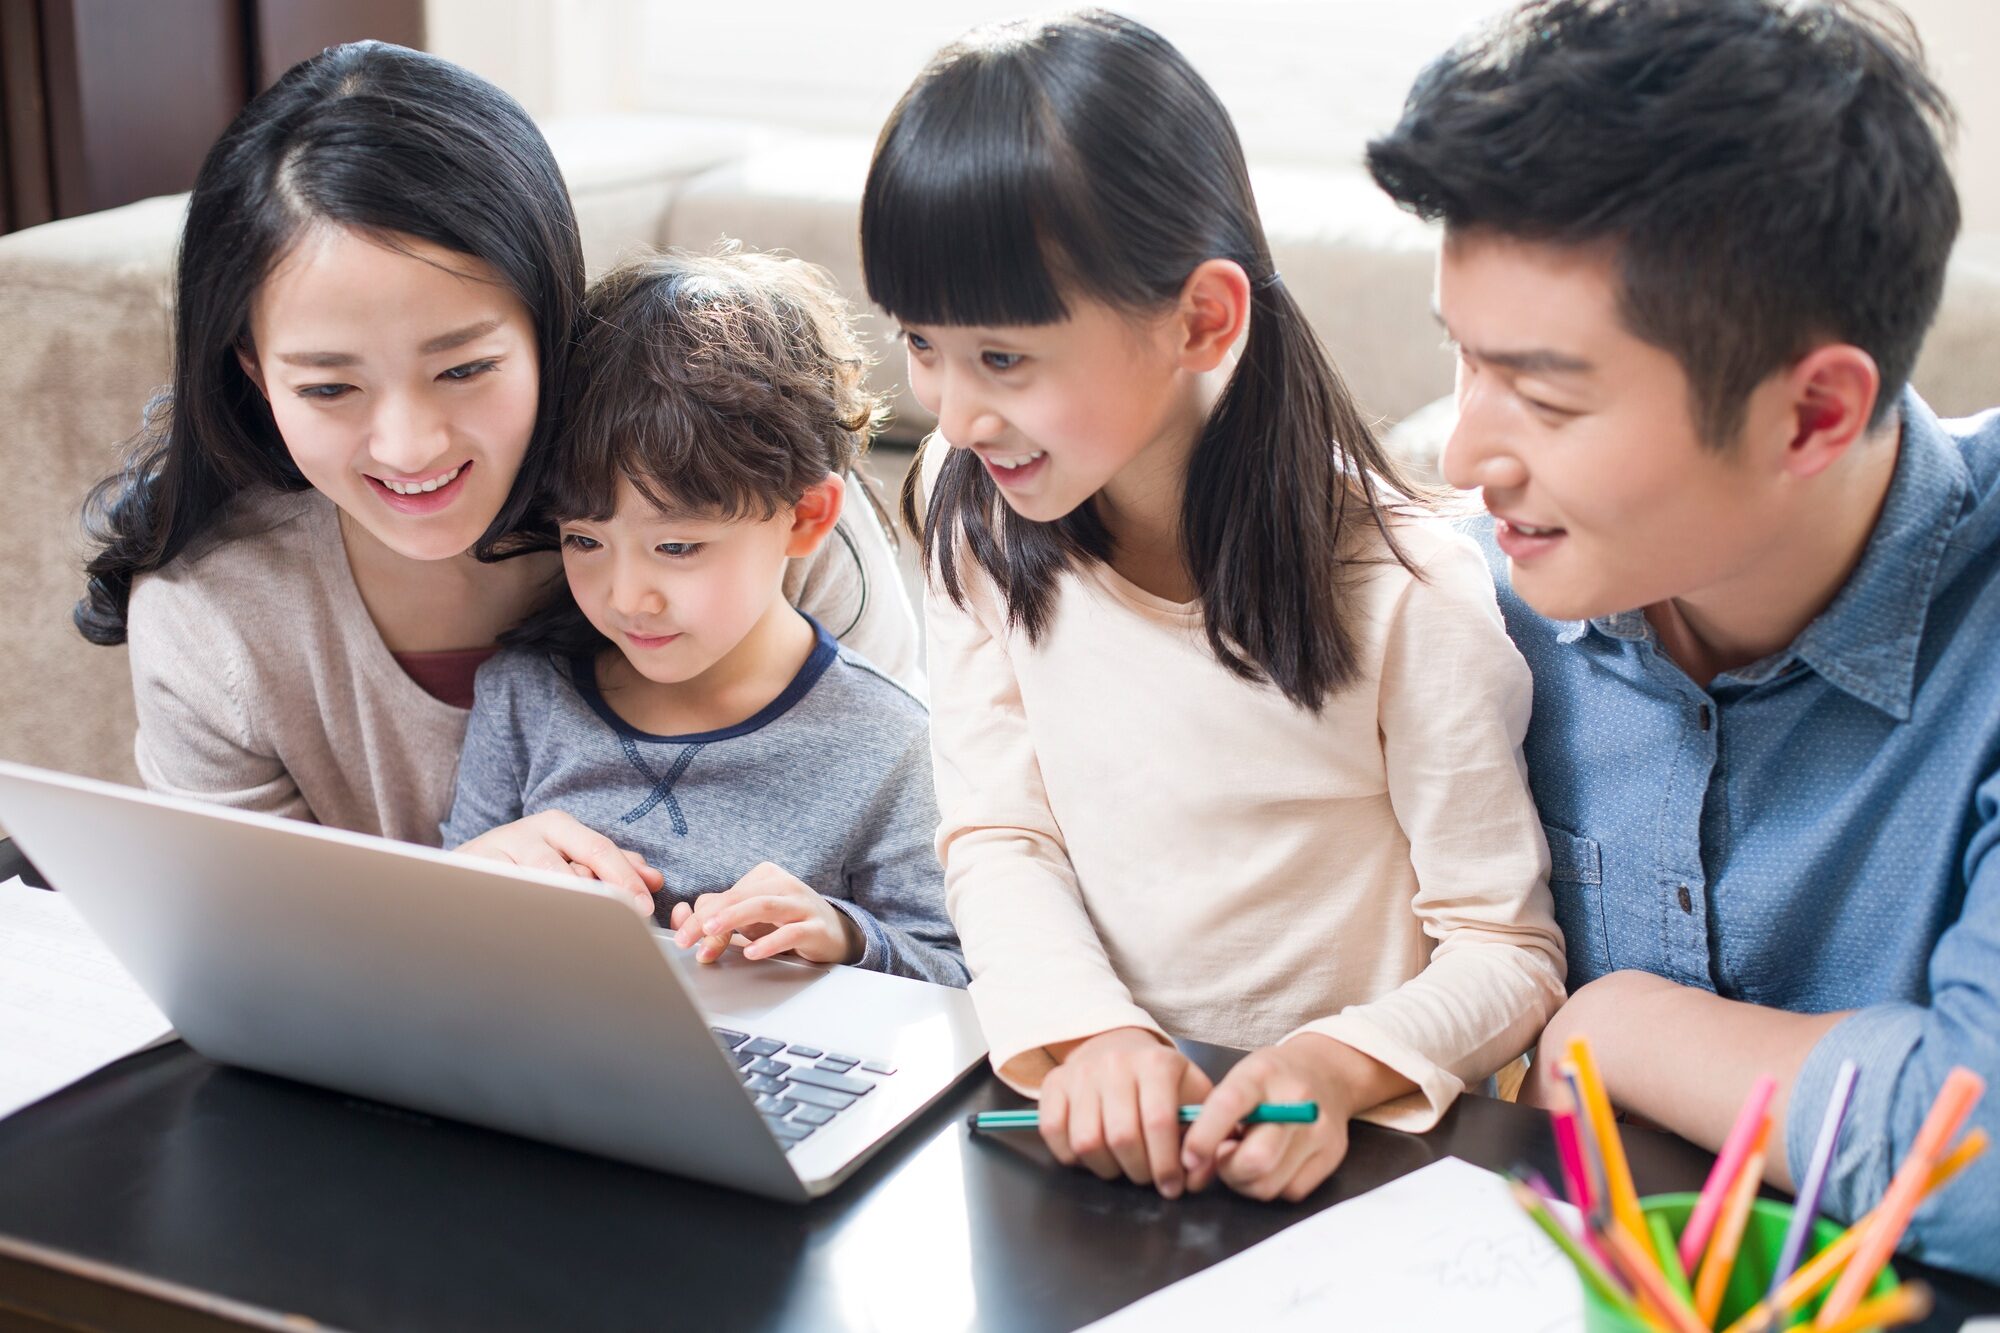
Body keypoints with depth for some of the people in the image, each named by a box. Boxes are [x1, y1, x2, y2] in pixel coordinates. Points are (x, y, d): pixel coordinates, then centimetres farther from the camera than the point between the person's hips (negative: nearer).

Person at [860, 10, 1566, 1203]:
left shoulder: (1409, 593, -14)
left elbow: (1510, 958, -9)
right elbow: (994, 837, 0)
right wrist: (1087, 1031, -18)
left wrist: (1338, 1065, -27)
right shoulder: (978, 520, 0)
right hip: (1085, 1111, 3)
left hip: (1324, 1150, -2)